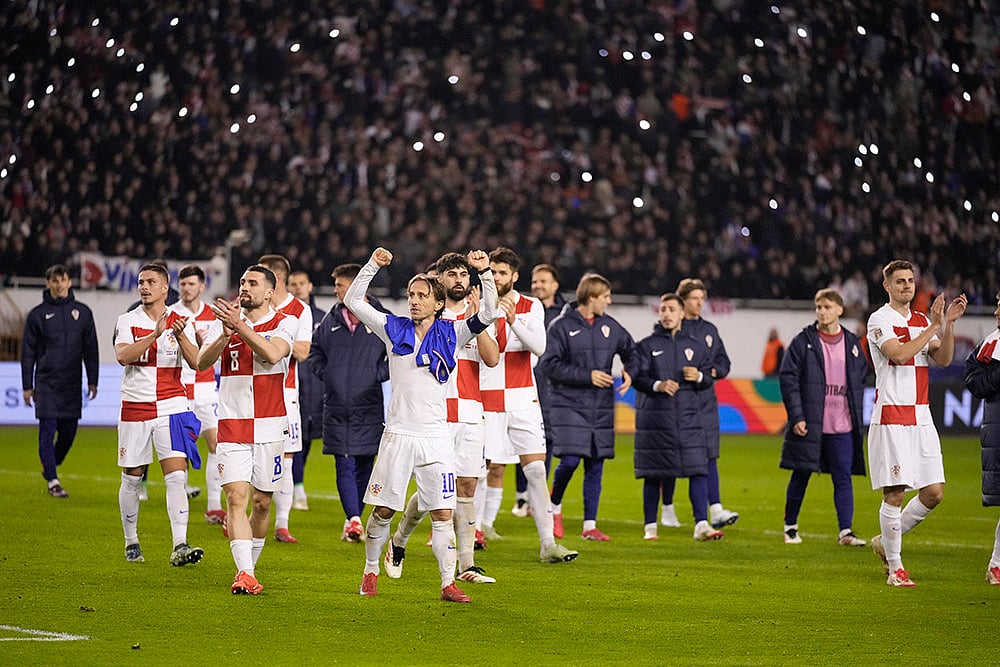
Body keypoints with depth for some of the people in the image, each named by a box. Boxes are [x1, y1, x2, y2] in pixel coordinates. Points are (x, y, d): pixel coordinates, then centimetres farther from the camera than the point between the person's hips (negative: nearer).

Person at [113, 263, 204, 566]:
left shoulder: (180, 321, 3)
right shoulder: (128, 321, 1)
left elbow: (195, 362, -7)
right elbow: (123, 356, -17)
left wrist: (180, 335, -24)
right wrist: (156, 334, -26)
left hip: (171, 407, 0)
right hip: (135, 408, 0)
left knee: (177, 476, -12)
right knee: (131, 479, 8)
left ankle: (179, 546, -18)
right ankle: (131, 542, 25)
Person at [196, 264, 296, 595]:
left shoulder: (284, 323, -1)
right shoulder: (227, 319, 8)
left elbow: (273, 354, -22)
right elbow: (202, 362, -3)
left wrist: (240, 327, -26)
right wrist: (226, 335, -19)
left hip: (270, 427, -1)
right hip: (232, 427, 1)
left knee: (262, 501, 7)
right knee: (236, 497, -12)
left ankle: (250, 566, 25)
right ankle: (245, 574, -18)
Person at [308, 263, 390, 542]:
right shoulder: (331, 319, 9)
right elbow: (314, 349, 22)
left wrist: (379, 375, -7)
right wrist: (324, 373, 7)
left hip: (369, 407, -2)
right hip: (336, 407, 2)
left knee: (364, 466, 6)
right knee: (344, 466, -9)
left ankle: (354, 521, 16)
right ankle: (353, 520, -18)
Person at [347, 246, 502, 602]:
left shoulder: (450, 334, 4)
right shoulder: (394, 330, 6)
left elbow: (488, 314, -5)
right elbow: (353, 301, 4)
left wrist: (485, 273, -16)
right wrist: (373, 265, -5)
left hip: (436, 436, 0)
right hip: (398, 434, 0)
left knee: (442, 513, -2)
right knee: (383, 510, 5)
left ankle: (449, 583, 1)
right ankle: (370, 572, 22)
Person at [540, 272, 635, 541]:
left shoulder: (609, 326, 9)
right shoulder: (561, 326, -7)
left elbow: (630, 350, 23)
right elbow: (549, 365, -11)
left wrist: (629, 372, 3)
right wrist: (587, 376, -15)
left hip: (601, 408, 5)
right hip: (569, 405, -5)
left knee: (595, 466, 4)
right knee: (569, 460, -14)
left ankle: (590, 525, 9)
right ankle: (554, 506, 12)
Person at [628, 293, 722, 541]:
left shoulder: (695, 346, 14)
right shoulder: (646, 346, 5)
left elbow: (709, 378, 16)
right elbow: (633, 376, -3)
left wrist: (699, 377, -7)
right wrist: (657, 385, -18)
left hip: (689, 417, 2)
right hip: (655, 416, -2)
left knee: (698, 470, -8)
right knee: (653, 475, 2)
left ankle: (701, 525, -8)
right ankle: (650, 527, 12)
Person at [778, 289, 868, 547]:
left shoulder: (852, 344, 10)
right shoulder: (803, 342, -1)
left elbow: (860, 382, 16)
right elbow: (788, 380, -4)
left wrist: (858, 419, 9)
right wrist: (796, 417, -12)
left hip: (843, 428, 2)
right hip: (808, 424, -2)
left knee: (843, 478, -3)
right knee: (800, 477, 6)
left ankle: (845, 531, -4)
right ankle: (790, 527, 20)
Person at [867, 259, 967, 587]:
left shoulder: (922, 321, 16)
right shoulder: (880, 320, -4)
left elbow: (943, 358, 6)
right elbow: (899, 353, -19)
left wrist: (949, 323, -6)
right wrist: (934, 327, -18)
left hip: (921, 418, 7)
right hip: (890, 417, -7)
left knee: (934, 492, 3)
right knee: (894, 493, -6)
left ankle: (886, 541, 21)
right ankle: (895, 566, 3)